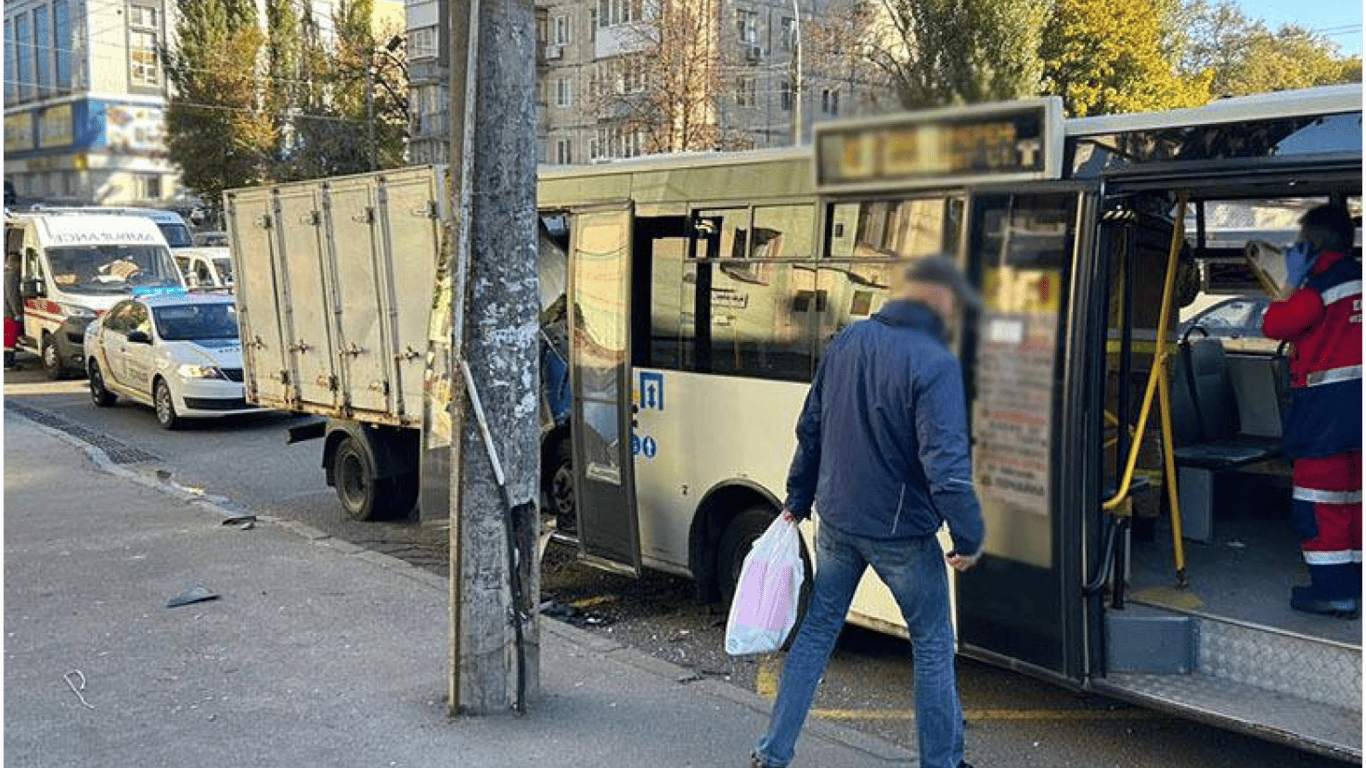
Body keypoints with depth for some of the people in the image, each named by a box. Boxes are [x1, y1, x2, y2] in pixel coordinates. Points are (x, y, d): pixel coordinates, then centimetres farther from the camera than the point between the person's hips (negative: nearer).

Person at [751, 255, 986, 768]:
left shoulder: (847, 341, 2)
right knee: (933, 646, 12)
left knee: (817, 632, 17)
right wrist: (969, 538, -13)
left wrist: (798, 499, 20)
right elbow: (947, 464, -23)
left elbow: (810, 429, 10)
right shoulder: (935, 363, -19)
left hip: (837, 521, 6)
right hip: (900, 532, -6)